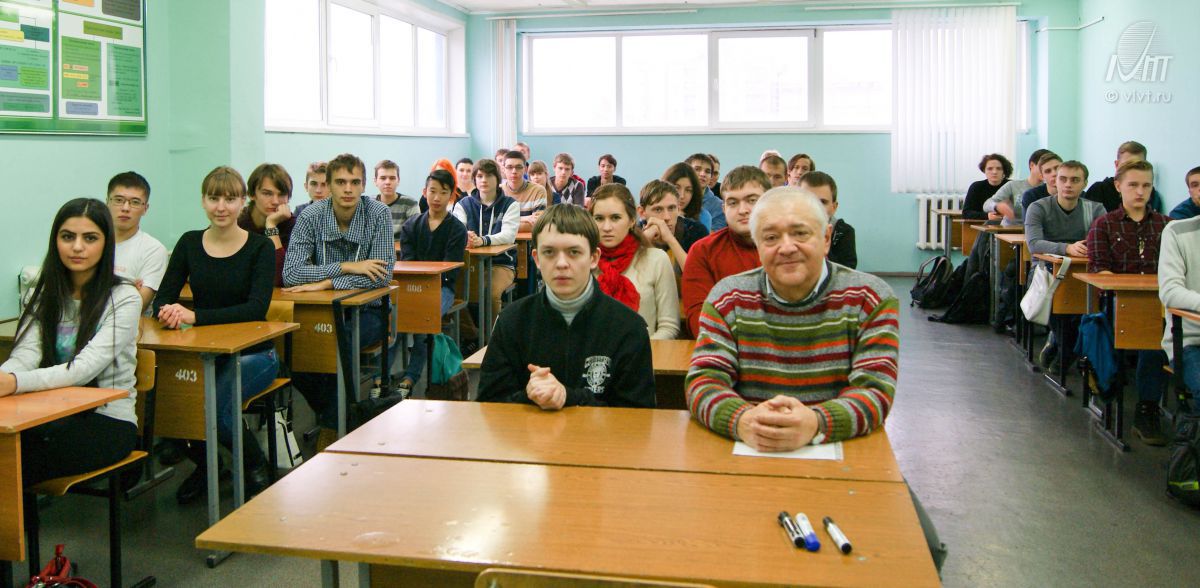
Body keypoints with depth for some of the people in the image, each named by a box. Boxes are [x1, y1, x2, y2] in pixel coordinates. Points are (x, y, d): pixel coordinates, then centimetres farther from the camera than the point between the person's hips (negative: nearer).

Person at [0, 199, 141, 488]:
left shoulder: (123, 298, -6)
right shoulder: (43, 295, 11)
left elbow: (86, 367, -19)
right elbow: (26, 354, -5)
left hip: (108, 421, -4)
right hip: (53, 416, 4)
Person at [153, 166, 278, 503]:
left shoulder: (260, 247, -6)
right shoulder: (189, 243, 6)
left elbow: (257, 307, -18)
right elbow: (162, 299, 0)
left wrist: (195, 316, -28)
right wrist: (167, 311, -25)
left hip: (252, 352, -3)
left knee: (215, 404, -30)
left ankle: (256, 465, 2)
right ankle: (202, 464, 6)